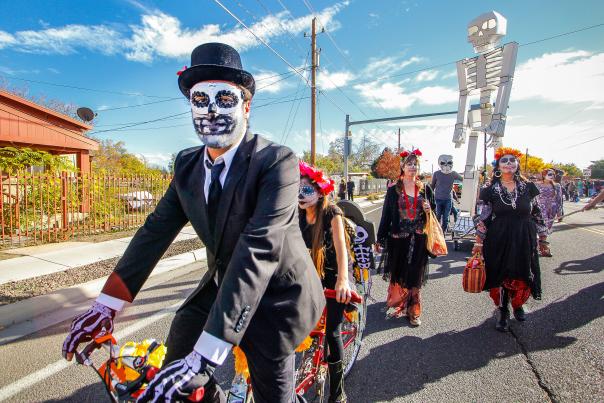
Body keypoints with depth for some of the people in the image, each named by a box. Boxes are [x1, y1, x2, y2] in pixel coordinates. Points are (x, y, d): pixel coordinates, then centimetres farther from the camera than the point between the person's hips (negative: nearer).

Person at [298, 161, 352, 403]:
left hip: (334, 273, -4)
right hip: (314, 271, 5)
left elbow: (340, 246, -33)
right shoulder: (298, 214, -7)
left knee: (332, 331, -4)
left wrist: (343, 280, -48)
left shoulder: (331, 212, -22)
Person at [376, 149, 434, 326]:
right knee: (398, 274, 6)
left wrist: (428, 211, -9)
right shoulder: (393, 190, 0)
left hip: (418, 239, 2)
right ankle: (399, 306, 26)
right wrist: (380, 239, -1)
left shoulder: (426, 189, 6)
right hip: (398, 239, -1)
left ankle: (413, 311, 23)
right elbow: (386, 215, -1)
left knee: (415, 276, 8)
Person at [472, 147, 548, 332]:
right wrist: (479, 242, -3)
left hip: (524, 240, 2)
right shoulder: (490, 189, -2)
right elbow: (483, 218, -1)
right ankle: (503, 313, 26)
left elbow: (537, 214, 11)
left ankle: (518, 305, 39)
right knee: (500, 277, 5)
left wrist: (543, 237, 12)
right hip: (498, 241, -2)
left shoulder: (528, 187, 4)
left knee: (522, 277, 8)